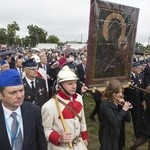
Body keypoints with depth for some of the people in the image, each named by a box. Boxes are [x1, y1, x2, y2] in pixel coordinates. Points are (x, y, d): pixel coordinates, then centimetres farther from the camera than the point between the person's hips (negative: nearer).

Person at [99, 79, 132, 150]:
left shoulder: (119, 102, 0)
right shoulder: (105, 104, -22)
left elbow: (128, 119, 0)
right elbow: (114, 122, -26)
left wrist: (125, 106, -14)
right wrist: (124, 110, -22)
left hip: (119, 136, 7)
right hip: (108, 138, -7)